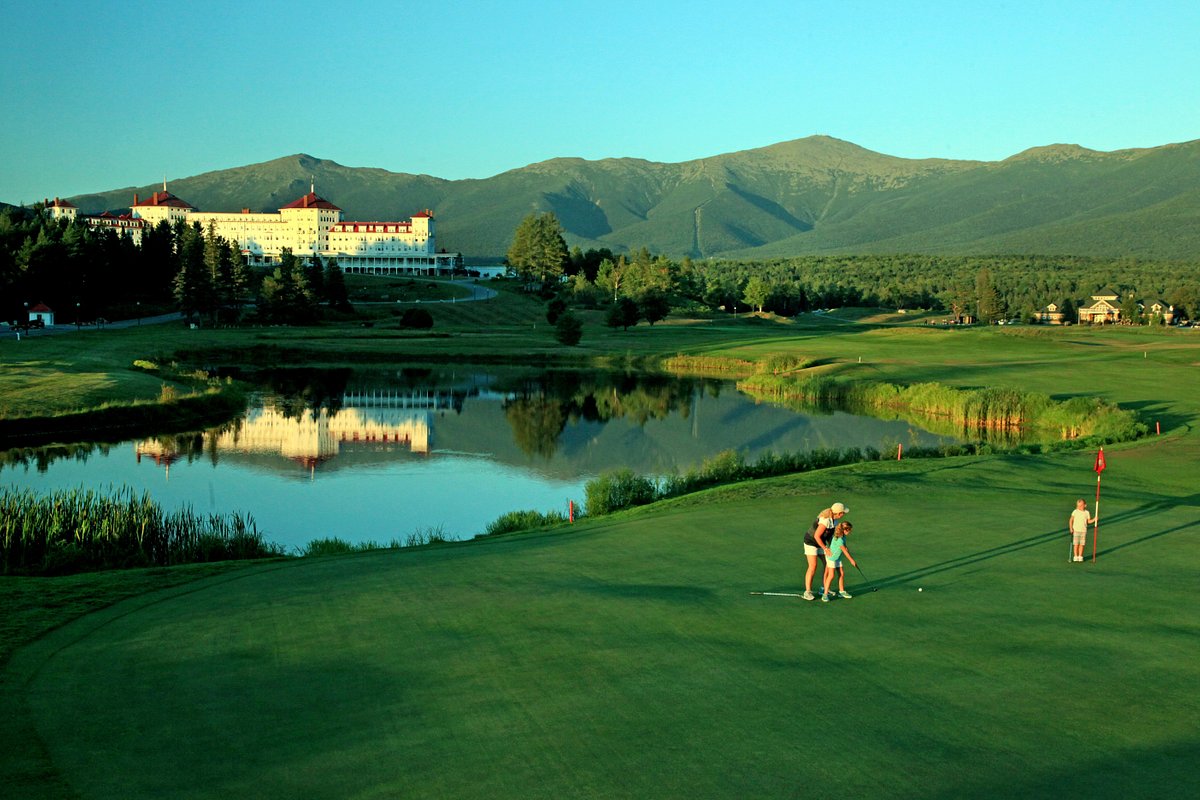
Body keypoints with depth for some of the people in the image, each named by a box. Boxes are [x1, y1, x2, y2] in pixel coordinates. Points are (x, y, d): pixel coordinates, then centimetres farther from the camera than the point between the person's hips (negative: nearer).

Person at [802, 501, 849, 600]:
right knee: (813, 566, -14)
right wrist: (825, 549, -20)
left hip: (821, 542, 9)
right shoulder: (825, 520, -31)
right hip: (811, 541, -9)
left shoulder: (834, 519, -4)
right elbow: (816, 536, -27)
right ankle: (807, 592, -9)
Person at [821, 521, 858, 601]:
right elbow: (845, 551, -19)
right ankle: (825, 594, -10)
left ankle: (841, 591, 23)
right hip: (831, 558, -9)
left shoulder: (843, 536, 1)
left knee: (842, 574, 10)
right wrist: (851, 560, -8)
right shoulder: (839, 539, -28)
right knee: (831, 575, -12)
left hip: (838, 558, 9)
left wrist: (852, 557, 10)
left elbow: (845, 548, 14)